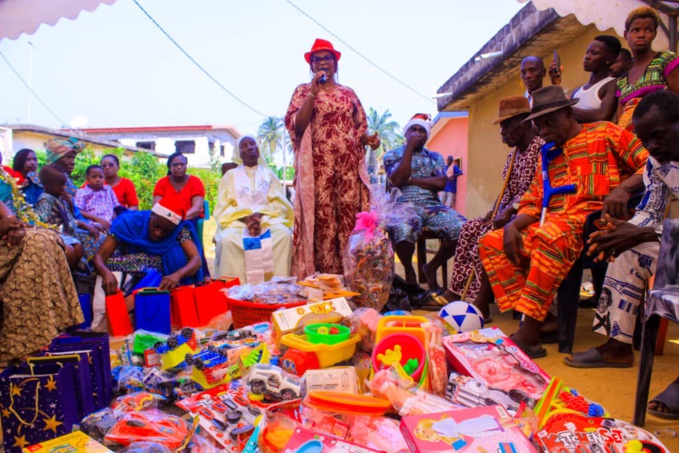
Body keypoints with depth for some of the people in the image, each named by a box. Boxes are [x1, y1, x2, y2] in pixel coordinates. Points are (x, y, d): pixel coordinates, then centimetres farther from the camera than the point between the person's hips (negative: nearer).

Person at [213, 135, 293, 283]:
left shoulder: (269, 174, 19)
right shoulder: (230, 175, 17)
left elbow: (280, 204, 7)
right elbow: (224, 208, 5)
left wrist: (260, 215, -14)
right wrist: (245, 217, -15)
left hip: (268, 220, 1)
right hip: (238, 222, 0)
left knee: (284, 235, -33)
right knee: (227, 239, -35)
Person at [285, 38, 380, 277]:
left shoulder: (349, 93, 18)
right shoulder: (303, 90, 9)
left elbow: (359, 127, 18)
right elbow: (296, 126, -5)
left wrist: (369, 139, -4)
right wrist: (313, 93, -11)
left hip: (349, 163, 3)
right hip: (318, 163, -3)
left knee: (350, 215, -2)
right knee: (322, 217, -7)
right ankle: (327, 274, -2)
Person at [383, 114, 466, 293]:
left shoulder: (435, 157, 19)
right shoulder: (392, 155, 11)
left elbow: (441, 183, 0)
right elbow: (397, 181, -10)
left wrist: (410, 179, -5)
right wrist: (409, 148, -5)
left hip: (432, 205, 4)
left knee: (462, 229, -25)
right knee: (404, 230, -40)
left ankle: (432, 267, 1)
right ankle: (409, 271, -6)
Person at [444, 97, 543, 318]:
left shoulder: (540, 148, -13)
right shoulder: (515, 153, 16)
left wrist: (509, 211, -25)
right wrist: (493, 212, 1)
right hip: (511, 213, 10)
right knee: (470, 228, -2)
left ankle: (482, 303, -17)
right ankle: (455, 292, -3)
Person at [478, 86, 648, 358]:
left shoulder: (605, 133, 9)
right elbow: (532, 203, 17)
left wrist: (623, 188, -22)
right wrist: (514, 225, -4)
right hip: (550, 225, 7)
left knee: (552, 235, -38)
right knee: (491, 242, -9)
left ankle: (528, 335, -35)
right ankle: (541, 320, -16)